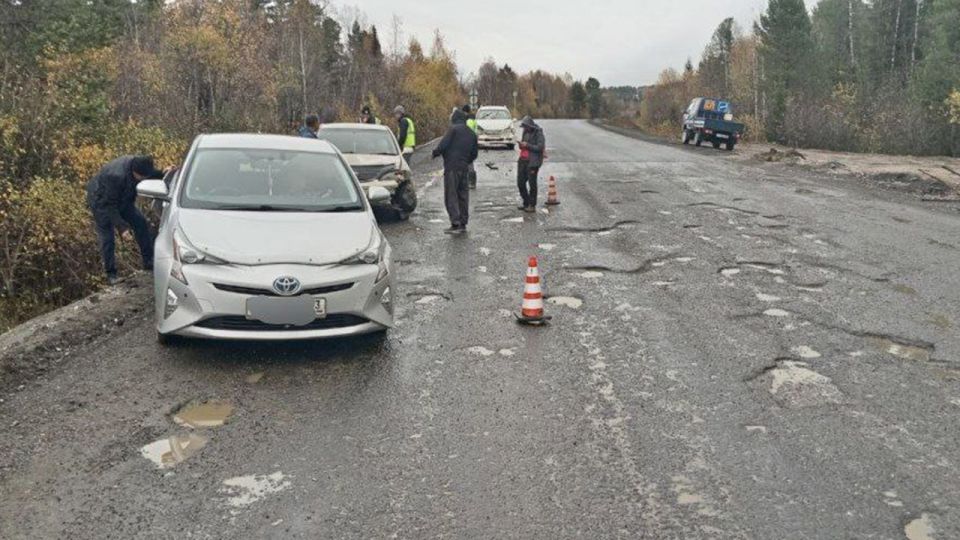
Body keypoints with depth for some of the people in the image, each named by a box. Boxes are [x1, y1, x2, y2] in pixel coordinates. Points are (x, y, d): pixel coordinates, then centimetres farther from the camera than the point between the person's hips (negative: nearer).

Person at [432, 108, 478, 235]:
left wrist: (435, 153, 2)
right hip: (464, 168, 7)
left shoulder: (454, 129, -8)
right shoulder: (471, 133, 15)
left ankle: (455, 224, -13)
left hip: (452, 167, -7)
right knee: (463, 196, 11)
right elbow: (474, 153, 17)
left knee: (451, 196, -6)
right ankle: (463, 224, 14)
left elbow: (443, 145, -15)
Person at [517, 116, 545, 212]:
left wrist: (527, 145, -19)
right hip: (523, 161, 8)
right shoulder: (525, 132, 14)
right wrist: (521, 144, 1)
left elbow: (540, 147, -19)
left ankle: (532, 206, 5)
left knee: (532, 184, -3)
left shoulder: (538, 134, -9)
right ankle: (526, 204, 21)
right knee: (520, 183, 9)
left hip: (532, 162, -8)